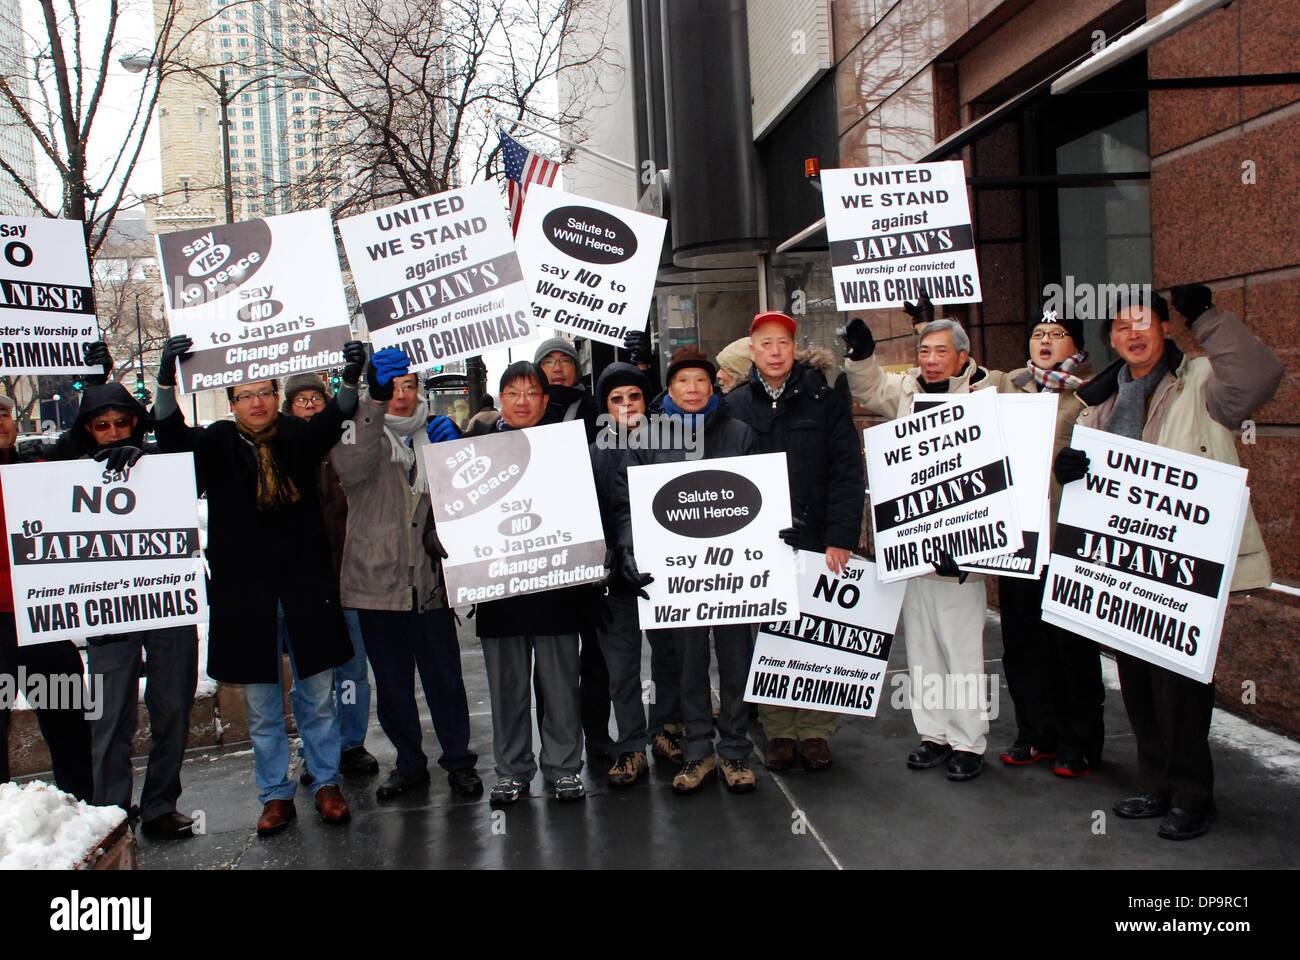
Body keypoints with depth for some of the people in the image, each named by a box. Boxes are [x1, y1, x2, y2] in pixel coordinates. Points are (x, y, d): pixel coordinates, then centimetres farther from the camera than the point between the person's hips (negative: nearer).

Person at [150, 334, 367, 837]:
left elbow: (334, 418, -12)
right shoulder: (218, 444, 2)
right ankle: (276, 796, 23)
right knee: (261, 705, 10)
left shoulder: (300, 437, 3)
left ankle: (327, 785, 24)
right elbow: (172, 433, -13)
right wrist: (166, 380, -27)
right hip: (245, 594, 0)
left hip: (305, 588, 0)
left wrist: (350, 379, -30)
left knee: (318, 696, 9)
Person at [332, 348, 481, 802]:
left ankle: (458, 760, 20)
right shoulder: (360, 431, 4)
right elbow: (350, 467, -23)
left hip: (429, 580, 1)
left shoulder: (433, 435, 14)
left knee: (445, 678, 3)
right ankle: (409, 763, 25)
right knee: (392, 683, 9)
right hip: (377, 580, -1)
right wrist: (373, 399, -32)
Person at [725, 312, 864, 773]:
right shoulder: (735, 406, 7)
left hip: (815, 541, -1)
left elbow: (847, 470, -4)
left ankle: (816, 731, 16)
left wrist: (841, 538, -11)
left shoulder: (824, 397, 2)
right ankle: (778, 731, 16)